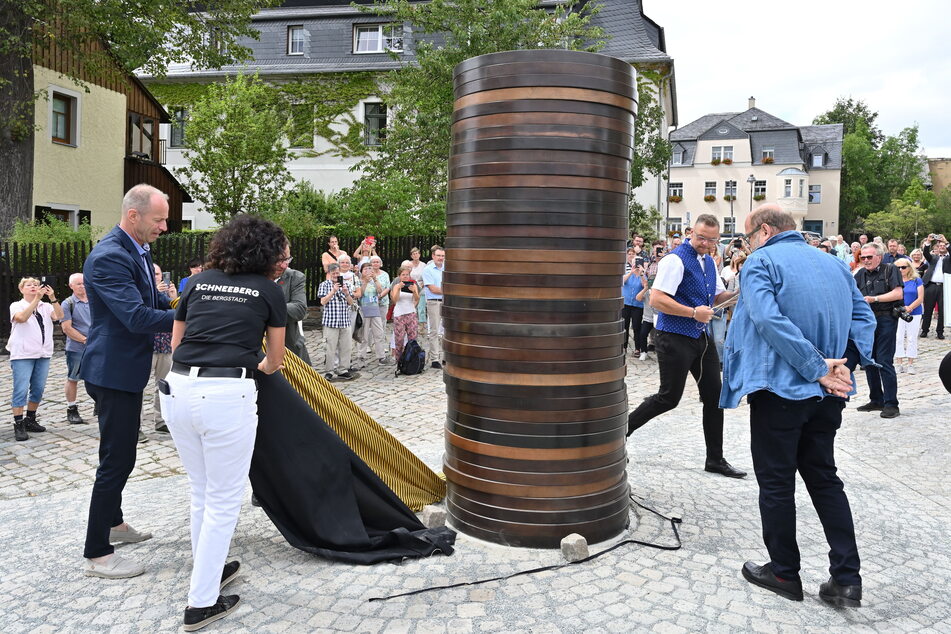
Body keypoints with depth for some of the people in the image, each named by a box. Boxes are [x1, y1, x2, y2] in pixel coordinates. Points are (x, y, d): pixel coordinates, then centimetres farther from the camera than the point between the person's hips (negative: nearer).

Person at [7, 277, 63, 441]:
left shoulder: (46, 306, 10)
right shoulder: (17, 306, 2)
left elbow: (59, 316, -8)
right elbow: (22, 317, -19)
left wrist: (52, 298, -21)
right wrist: (36, 299, -24)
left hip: (43, 354, 4)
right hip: (23, 355, -4)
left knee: (38, 389, 8)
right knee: (21, 390, -7)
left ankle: (30, 420, 21)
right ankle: (19, 425, -4)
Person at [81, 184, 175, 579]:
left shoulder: (138, 251, 10)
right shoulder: (108, 257, -22)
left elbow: (154, 301, 15)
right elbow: (137, 317, -29)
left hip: (125, 368, 11)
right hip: (114, 371, -11)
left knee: (118, 454, 23)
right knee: (117, 458, -4)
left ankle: (112, 523, 41)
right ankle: (97, 554, 8)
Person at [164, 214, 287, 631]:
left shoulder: (198, 282, 16)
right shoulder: (269, 292, 6)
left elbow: (175, 344, 21)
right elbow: (274, 361, 15)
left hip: (179, 389, 5)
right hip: (227, 396, -5)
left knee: (201, 492, 23)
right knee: (224, 500, 9)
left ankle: (208, 571, 40)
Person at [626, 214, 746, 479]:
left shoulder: (709, 262, 13)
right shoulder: (676, 259, -15)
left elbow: (719, 296, 23)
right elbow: (656, 300, -22)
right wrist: (693, 313, -22)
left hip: (702, 337, 8)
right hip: (675, 338, -8)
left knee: (714, 397, 9)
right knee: (669, 397, -4)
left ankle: (715, 459, 20)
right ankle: (623, 429, 16)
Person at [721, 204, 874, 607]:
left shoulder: (761, 263, -8)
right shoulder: (834, 264, 13)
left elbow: (768, 320, -23)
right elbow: (863, 316, 8)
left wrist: (817, 370, -20)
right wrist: (846, 361, -4)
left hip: (780, 389, -7)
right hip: (826, 395, 7)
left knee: (776, 482, 7)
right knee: (824, 478, 16)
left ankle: (784, 573, 18)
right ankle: (846, 578, 16)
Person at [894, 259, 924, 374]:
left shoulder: (917, 281, 1)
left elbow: (920, 298, -4)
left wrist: (909, 308, -19)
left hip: (914, 314, 0)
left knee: (912, 338, 4)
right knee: (898, 338, 0)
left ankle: (910, 364, 9)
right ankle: (899, 363, 6)